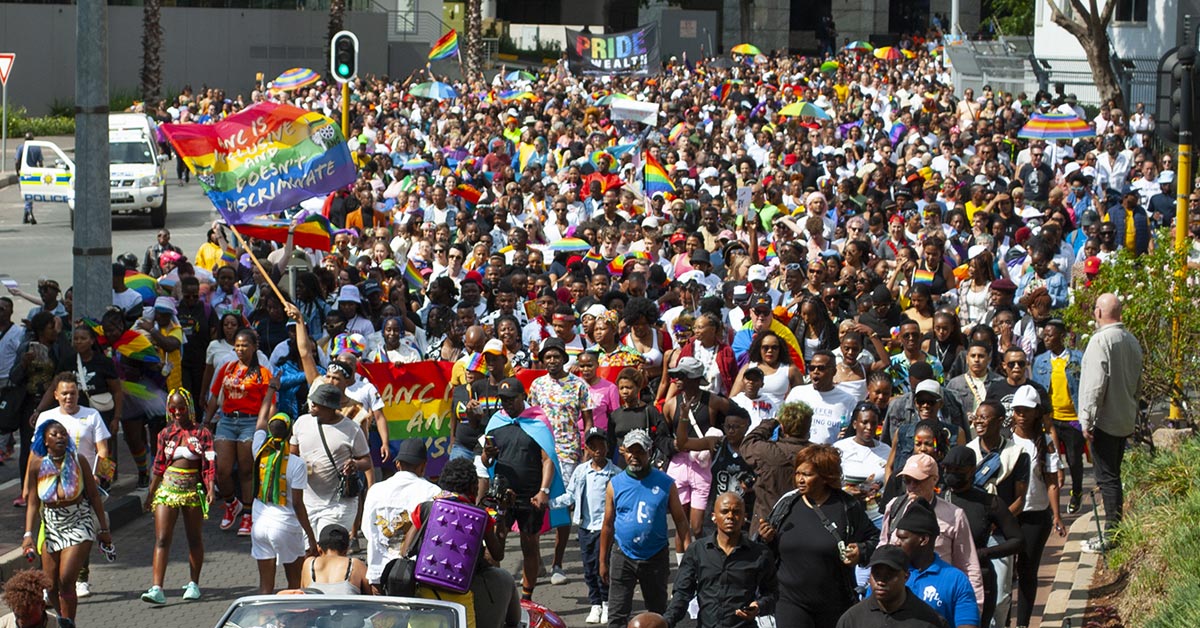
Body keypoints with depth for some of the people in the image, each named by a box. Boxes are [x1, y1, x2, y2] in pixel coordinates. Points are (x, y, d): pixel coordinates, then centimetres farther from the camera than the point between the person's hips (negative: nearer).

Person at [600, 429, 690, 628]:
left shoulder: (665, 483, -2)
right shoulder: (616, 484, 1)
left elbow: (680, 520, 0)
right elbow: (608, 525, 6)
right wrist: (603, 562, 7)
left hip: (656, 557, 0)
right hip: (623, 557, 0)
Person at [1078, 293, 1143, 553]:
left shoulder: (1101, 340, -18)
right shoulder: (1131, 341, 9)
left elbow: (1095, 383, -21)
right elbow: (1137, 382, 17)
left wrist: (1087, 419, -17)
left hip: (1104, 421, -8)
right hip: (1126, 420, 8)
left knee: (1107, 478, -5)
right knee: (1113, 476, 16)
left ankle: (1111, 534, -5)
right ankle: (1116, 529, 20)